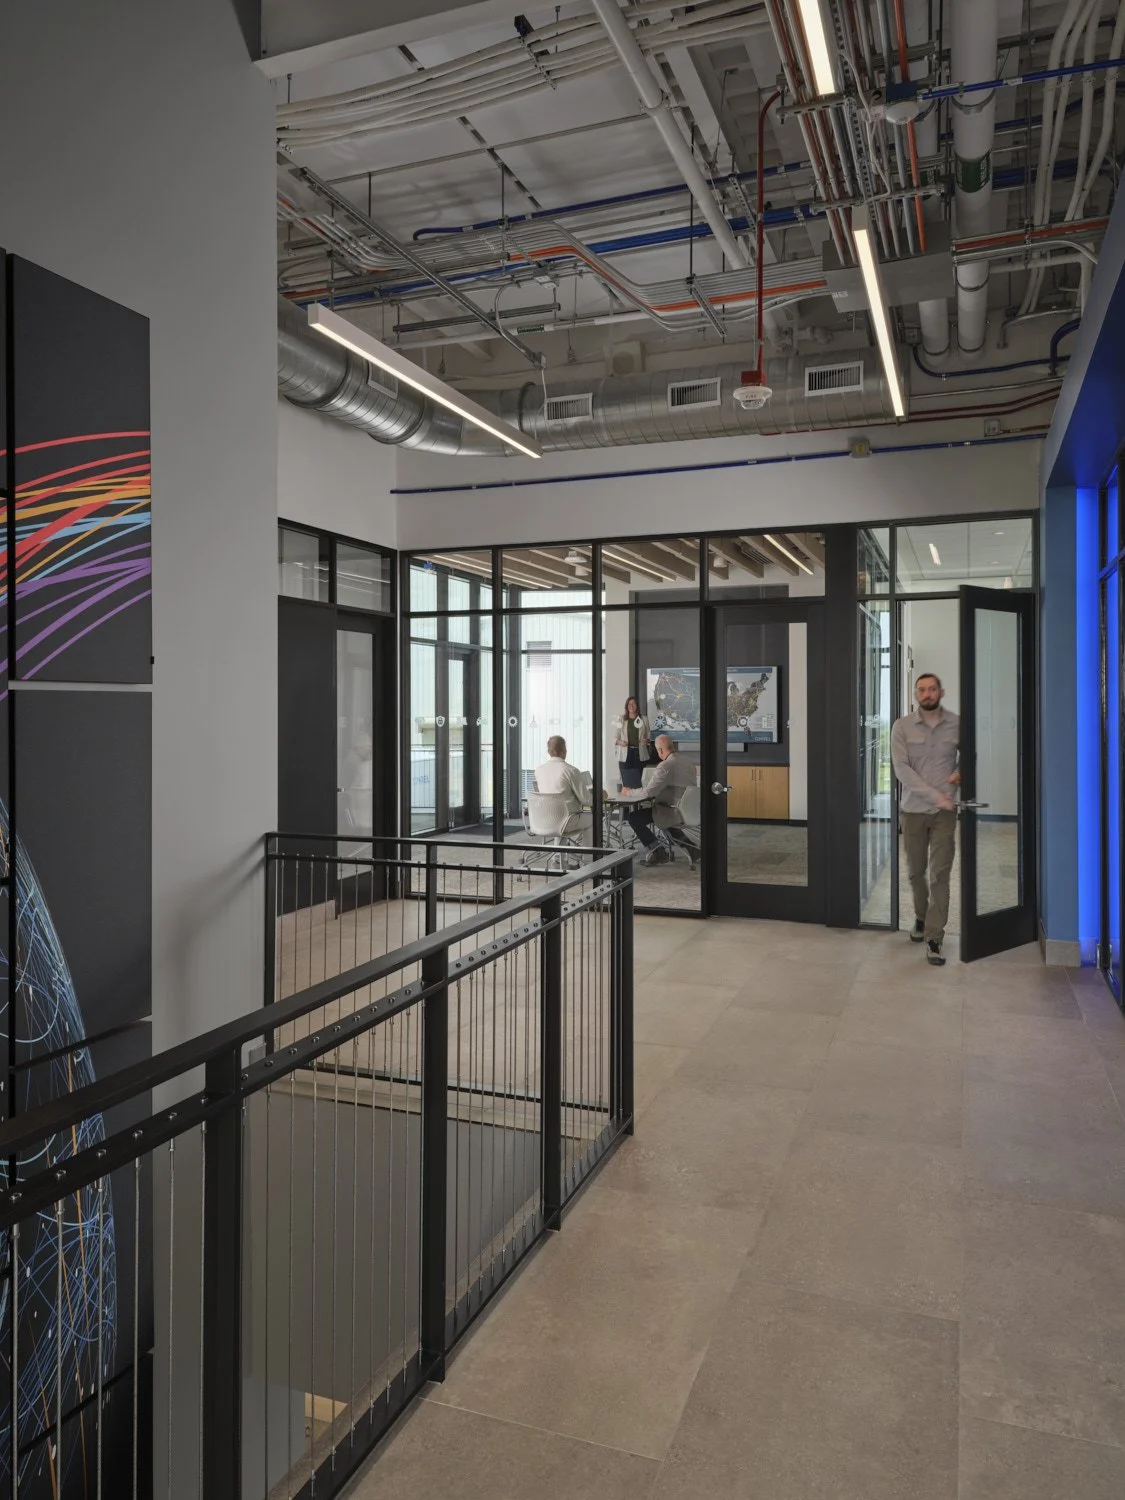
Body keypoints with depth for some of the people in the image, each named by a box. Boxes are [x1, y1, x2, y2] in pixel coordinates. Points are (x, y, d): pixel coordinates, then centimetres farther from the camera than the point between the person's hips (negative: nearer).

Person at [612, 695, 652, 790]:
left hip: (639, 754, 1)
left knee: (637, 780, -2)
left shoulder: (643, 719, 9)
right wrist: (619, 742, -14)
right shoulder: (621, 720, 6)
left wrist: (647, 740, -9)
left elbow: (648, 735, 13)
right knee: (626, 781, -5)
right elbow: (615, 737, 7)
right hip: (625, 754, -1)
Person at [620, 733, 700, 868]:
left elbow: (648, 792, -21)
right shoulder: (688, 762, 8)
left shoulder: (666, 766, -19)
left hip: (675, 812, -9)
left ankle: (658, 853, 5)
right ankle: (691, 850, 27)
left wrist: (629, 792, -4)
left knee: (634, 818, -2)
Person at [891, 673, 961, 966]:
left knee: (940, 874, -6)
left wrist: (962, 771, -7)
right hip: (913, 809, 1)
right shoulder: (902, 727, -3)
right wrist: (935, 795, -19)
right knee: (916, 871, 13)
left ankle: (934, 939, -2)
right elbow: (901, 769, -11)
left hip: (945, 810, 0)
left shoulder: (956, 724, 0)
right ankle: (921, 917, 38)